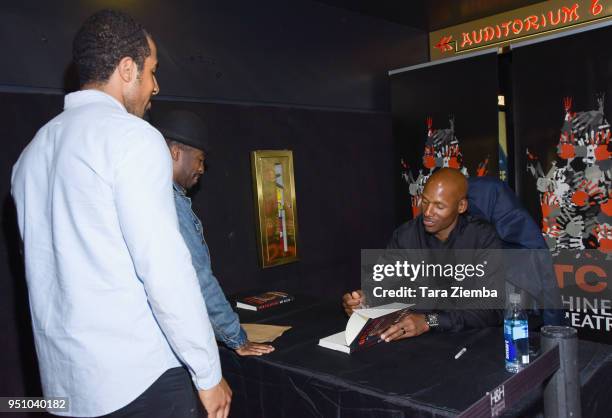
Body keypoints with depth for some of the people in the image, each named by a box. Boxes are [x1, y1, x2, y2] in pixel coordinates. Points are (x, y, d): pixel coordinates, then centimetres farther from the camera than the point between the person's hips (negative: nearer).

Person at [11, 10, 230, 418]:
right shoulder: (131, 135, -14)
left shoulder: (33, 152, 10)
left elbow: (47, 268, 15)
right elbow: (165, 268, -21)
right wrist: (208, 373, -11)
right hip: (141, 378, -7)